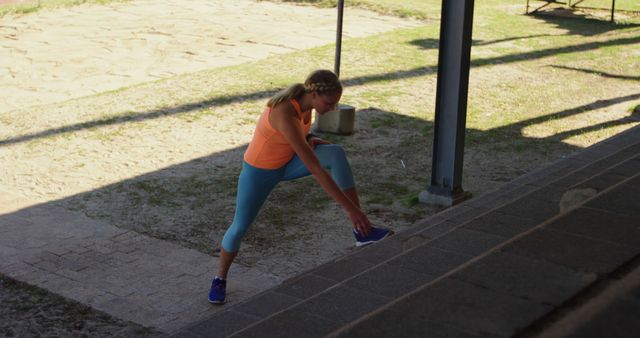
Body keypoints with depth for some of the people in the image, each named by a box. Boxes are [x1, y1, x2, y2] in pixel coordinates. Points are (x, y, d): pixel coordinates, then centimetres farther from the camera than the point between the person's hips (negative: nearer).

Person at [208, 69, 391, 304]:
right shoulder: (286, 116, -41)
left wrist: (309, 139, -14)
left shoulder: (305, 99, -15)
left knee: (336, 154, -22)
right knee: (240, 227, 2)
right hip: (260, 170, -5)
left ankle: (361, 232, -21)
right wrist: (350, 208, -43)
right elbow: (315, 170, -43)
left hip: (287, 162, 6)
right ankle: (219, 279, 32)